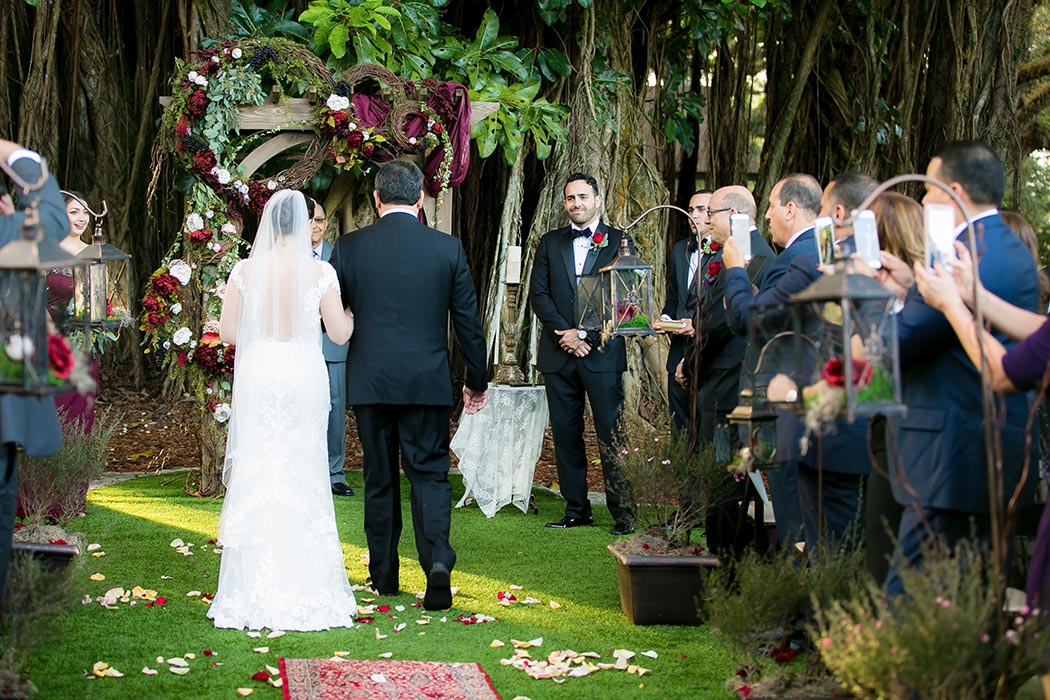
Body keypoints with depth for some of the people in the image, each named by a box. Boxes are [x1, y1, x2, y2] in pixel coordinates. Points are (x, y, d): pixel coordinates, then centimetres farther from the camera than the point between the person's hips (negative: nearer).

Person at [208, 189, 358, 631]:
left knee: (255, 475, 6)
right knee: (302, 477, 6)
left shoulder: (245, 270, -2)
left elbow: (227, 332, -1)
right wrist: (353, 312, 17)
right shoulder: (320, 272, -6)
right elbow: (339, 333, -4)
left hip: (257, 376, 1)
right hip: (303, 376, -1)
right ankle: (305, 590, 8)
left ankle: (256, 593, 6)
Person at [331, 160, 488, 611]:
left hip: (369, 380, 0)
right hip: (427, 382, 0)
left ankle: (384, 575, 18)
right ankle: (437, 560, -16)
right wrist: (478, 380, 14)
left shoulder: (349, 247, -3)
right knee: (429, 472, 5)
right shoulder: (447, 248, -2)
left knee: (379, 478, 12)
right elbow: (468, 321, 3)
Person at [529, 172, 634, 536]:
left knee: (611, 434, -6)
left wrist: (585, 334, -11)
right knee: (565, 434, 5)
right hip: (558, 354, 4)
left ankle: (623, 512, -2)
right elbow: (538, 294, 6)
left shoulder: (618, 241, 4)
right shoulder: (550, 243, 13)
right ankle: (576, 510, 12)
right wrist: (565, 333, -8)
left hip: (602, 352, -3)